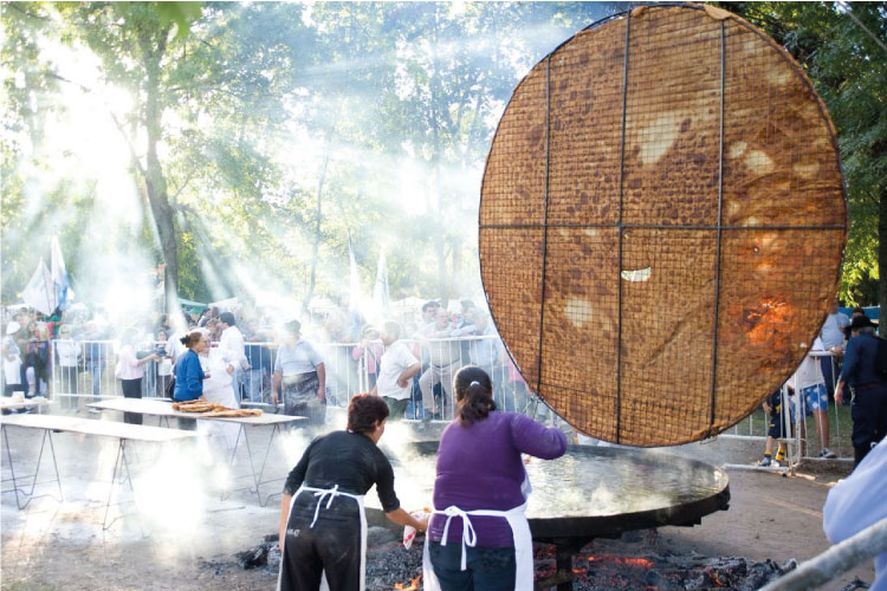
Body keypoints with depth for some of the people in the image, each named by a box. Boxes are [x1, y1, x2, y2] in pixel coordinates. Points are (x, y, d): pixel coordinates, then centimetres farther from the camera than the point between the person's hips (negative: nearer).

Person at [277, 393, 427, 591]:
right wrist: (419, 525, 48)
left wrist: (284, 529, 15)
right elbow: (391, 508, 31)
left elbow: (291, 485, 14)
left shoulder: (322, 440, 22)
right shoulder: (377, 458, 18)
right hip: (343, 523, -2)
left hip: (300, 519, 3)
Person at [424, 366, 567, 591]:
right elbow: (554, 446, -18)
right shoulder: (508, 424, -5)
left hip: (446, 539, 5)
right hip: (497, 542, -4)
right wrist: (554, 434, 4)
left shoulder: (449, 433, 11)